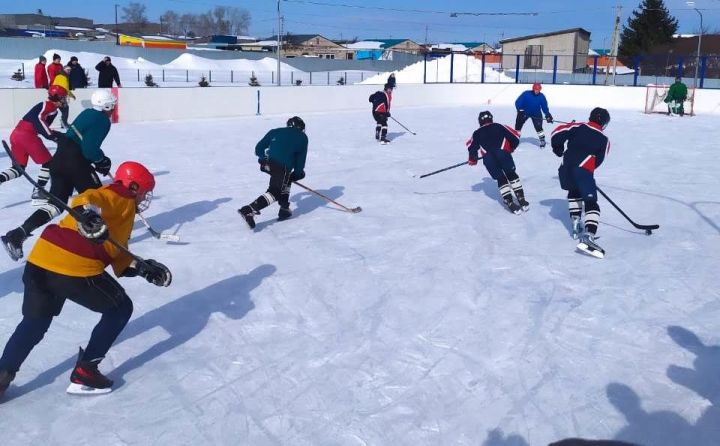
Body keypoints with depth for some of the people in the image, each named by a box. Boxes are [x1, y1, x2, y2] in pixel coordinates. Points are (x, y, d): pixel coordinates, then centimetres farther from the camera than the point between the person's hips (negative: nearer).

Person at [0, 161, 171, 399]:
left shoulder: (120, 211, 28)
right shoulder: (121, 199, 1)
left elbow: (117, 255, 25)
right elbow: (89, 199, -21)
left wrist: (143, 268, 16)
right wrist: (87, 212, -42)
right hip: (74, 268, -9)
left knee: (35, 323, 27)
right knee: (120, 308, 10)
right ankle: (84, 373, 11)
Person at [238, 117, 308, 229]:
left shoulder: (275, 132, 26)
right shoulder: (302, 137, 21)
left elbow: (259, 148, 23)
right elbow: (301, 157, 17)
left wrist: (263, 158, 36)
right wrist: (298, 172, 27)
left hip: (268, 163, 5)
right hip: (283, 167, -5)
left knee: (285, 180, 29)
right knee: (275, 192, -5)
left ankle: (284, 209, 25)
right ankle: (248, 210, -23)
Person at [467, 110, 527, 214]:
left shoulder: (477, 133, 24)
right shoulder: (500, 126, 22)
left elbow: (472, 147, 19)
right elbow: (515, 137, 18)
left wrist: (472, 159, 36)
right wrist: (511, 148, 36)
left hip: (488, 158, 0)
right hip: (503, 153, 0)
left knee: (501, 179, 12)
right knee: (512, 175, 17)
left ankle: (510, 203, 0)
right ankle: (521, 200, 11)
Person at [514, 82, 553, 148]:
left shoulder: (541, 96, -12)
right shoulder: (526, 94, -21)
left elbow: (544, 106, -3)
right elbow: (518, 102, -21)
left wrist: (548, 115, -9)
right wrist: (520, 110, -32)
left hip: (536, 114, 1)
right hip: (524, 112, 0)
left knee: (538, 127, -12)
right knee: (518, 125, -4)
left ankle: (542, 140, 1)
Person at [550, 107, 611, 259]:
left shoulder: (577, 127, 15)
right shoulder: (604, 140, 13)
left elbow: (557, 134, 8)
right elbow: (598, 161, 13)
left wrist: (558, 150, 23)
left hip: (566, 167, 4)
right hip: (584, 170, -4)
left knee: (574, 193, 31)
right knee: (591, 203, -6)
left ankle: (576, 225, 28)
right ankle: (588, 236, -26)